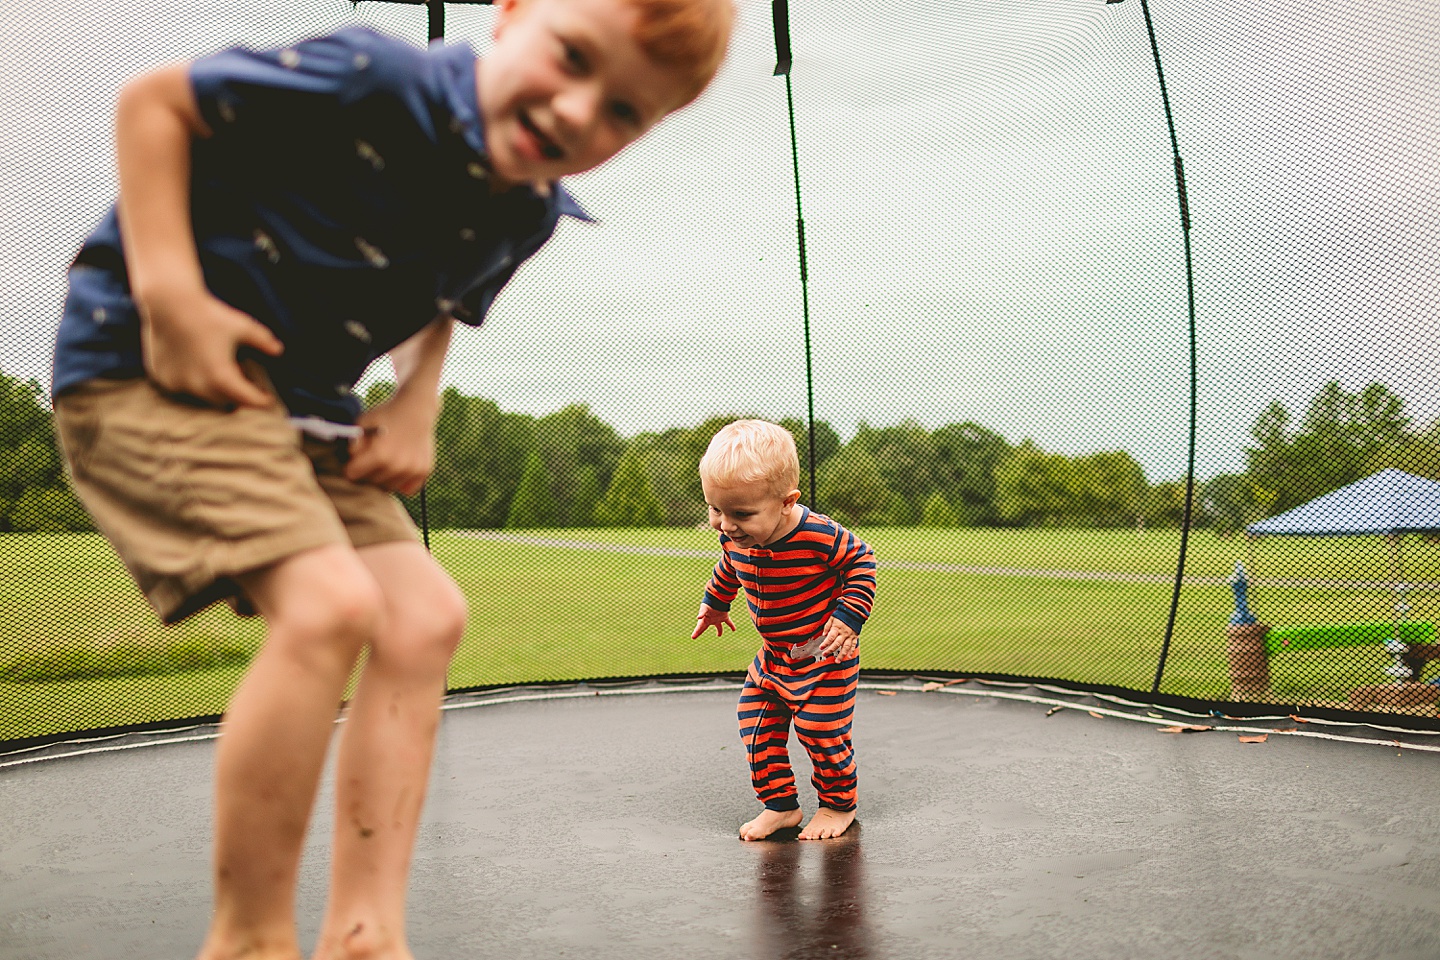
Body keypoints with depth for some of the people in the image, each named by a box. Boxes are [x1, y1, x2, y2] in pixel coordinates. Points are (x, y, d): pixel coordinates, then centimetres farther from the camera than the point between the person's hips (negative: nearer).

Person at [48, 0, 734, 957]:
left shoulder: (530, 215, 0)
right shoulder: (377, 80, -23)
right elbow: (154, 100, -12)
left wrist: (415, 408, 1)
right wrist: (170, 293, -21)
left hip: (297, 404, 8)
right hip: (145, 365, -8)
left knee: (426, 616, -2)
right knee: (329, 605, -24)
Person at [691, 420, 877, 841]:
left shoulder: (818, 536, -32)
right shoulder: (734, 538, -12)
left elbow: (862, 561, -16)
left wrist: (848, 617, -22)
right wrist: (714, 603, 25)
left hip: (825, 656, -6)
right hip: (773, 656, 6)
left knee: (821, 731, -2)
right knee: (756, 726, 5)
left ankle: (839, 804, 23)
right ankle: (780, 805, 20)